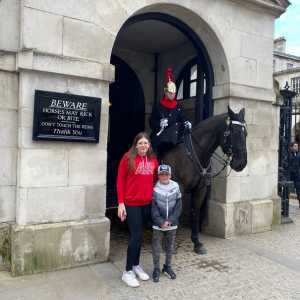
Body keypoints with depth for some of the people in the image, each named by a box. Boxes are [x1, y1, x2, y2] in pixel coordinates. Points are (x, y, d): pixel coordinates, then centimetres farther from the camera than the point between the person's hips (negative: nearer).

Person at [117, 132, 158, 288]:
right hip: (131, 204, -5)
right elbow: (120, 181, -8)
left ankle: (136, 265, 33)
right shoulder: (128, 158, -8)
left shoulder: (153, 160, 6)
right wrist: (121, 203, -12)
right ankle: (128, 271, 12)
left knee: (138, 235, 16)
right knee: (136, 236, -4)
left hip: (147, 204, 5)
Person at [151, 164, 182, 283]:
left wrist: (170, 220, -10)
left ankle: (167, 266, 33)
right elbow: (153, 208, -9)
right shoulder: (154, 188, -10)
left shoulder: (175, 187, -4)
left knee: (170, 246, 15)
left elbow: (178, 206, -3)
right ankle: (156, 269, 22)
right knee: (156, 246, 5)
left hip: (172, 223, 2)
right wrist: (161, 222, -14)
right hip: (158, 224, -2)